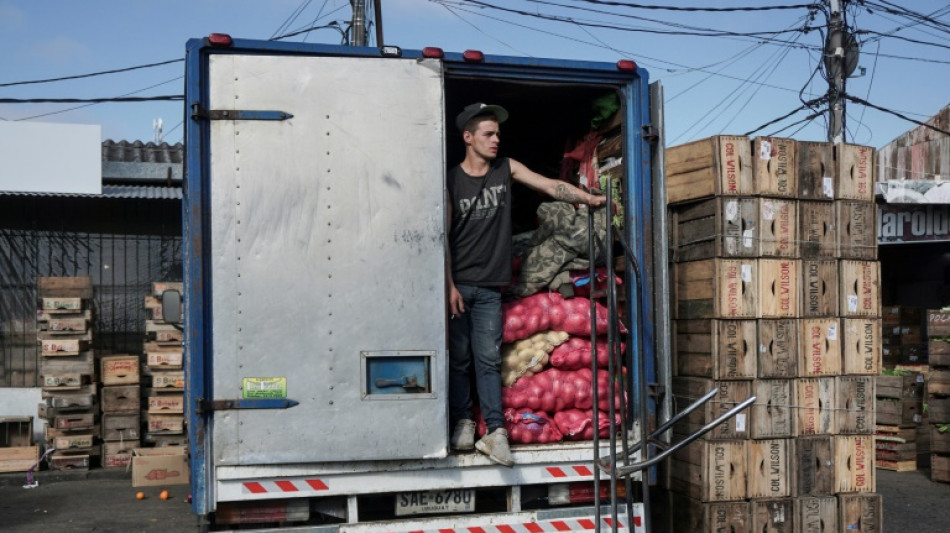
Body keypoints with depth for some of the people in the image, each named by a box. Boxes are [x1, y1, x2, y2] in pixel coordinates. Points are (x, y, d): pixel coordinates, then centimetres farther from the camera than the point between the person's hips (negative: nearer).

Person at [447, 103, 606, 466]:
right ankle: (463, 423, 14)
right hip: (457, 283, -2)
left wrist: (588, 198, -12)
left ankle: (495, 432, -4)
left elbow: (549, 185, 1)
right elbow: (443, 236, -4)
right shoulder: (451, 181, -1)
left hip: (489, 286, 2)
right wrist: (449, 286, -9)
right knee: (459, 358, 4)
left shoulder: (506, 169, 9)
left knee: (488, 359, -2)